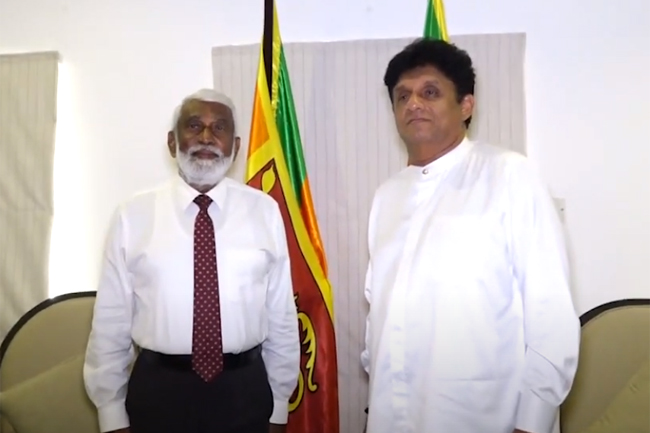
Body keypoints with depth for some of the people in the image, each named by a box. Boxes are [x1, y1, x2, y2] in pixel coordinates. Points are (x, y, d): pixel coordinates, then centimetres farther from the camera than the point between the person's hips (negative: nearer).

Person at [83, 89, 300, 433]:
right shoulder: (133, 215, -5)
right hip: (158, 389, 0)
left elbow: (281, 315, -2)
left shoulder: (265, 211, -5)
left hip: (245, 389, 1)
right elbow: (111, 319, -1)